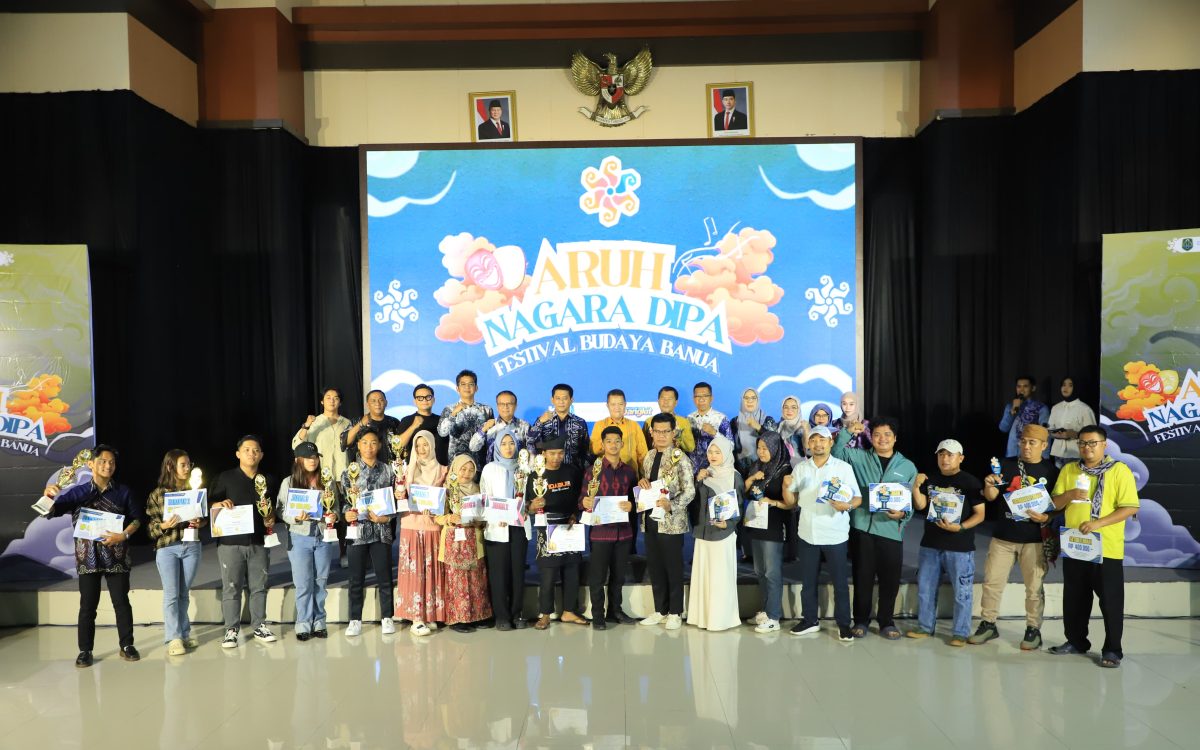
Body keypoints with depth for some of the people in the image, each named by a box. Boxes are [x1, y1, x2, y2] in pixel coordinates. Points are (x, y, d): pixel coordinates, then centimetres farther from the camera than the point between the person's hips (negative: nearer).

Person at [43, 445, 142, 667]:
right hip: (88, 557, 0)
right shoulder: (77, 492, 2)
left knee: (121, 602, 4)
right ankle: (85, 650, 13)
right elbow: (51, 511, -7)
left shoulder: (123, 492, 3)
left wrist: (123, 535, -12)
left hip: (116, 556, 0)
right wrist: (49, 496, -28)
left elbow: (137, 519, 6)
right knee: (88, 605, 4)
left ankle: (127, 645, 14)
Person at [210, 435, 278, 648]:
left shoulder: (268, 480, 13)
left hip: (259, 542, 3)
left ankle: (259, 626, 18)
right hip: (231, 542, -3)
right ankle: (231, 630, 10)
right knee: (231, 588, 0)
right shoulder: (225, 478, 4)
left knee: (259, 586, 8)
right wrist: (220, 504, -17)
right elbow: (208, 503, 3)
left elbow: (275, 508, 21)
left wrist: (272, 519, 1)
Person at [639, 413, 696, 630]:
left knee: (674, 569, 3)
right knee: (655, 568, 12)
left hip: (672, 521, -6)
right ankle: (660, 610, 24)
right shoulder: (649, 457, 11)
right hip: (650, 520, 6)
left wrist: (671, 505, -29)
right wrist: (642, 482, -2)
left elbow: (690, 491, -13)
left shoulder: (680, 458, -9)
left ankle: (675, 613, 16)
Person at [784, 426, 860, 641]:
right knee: (807, 581, 12)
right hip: (807, 533, 3)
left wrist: (847, 505, -23)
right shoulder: (800, 468, 7)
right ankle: (810, 619, 25)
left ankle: (843, 623, 16)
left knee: (840, 581, 4)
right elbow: (791, 501, 8)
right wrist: (786, 486, -12)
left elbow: (858, 498, -2)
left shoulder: (844, 467, -2)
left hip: (835, 534, -3)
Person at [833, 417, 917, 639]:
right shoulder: (859, 457, 6)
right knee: (862, 577, 8)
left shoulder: (908, 466, 9)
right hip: (862, 526, -1)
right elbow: (836, 453, -4)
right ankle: (860, 620, 22)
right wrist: (847, 433, -12)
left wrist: (903, 514, -11)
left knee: (890, 579, 6)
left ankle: (887, 622, 23)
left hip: (891, 530, 1)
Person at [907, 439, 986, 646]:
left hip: (960, 547, -4)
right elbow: (920, 505, 2)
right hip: (930, 544, 5)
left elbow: (980, 514, -7)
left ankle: (960, 633, 15)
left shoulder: (970, 482, -5)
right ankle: (925, 626, 26)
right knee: (925, 588, 12)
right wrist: (916, 486, -13)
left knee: (962, 592, 3)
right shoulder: (931, 480, 8)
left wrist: (960, 527, -21)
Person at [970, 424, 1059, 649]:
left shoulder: (1051, 472, 1)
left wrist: (1046, 517, -17)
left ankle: (1033, 629, 20)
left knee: (1034, 587, 5)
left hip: (1034, 540, -2)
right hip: (1002, 536, 2)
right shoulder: (1006, 465, 4)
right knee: (991, 582, 5)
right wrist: (989, 485, -21)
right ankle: (988, 624, 18)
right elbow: (991, 497, 0)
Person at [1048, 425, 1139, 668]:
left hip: (1106, 548, -4)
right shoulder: (1068, 469, 9)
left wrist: (1098, 522, -20)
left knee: (1110, 600, 1)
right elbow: (1055, 504, 9)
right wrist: (1068, 495, -13)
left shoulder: (1120, 470, -5)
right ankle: (1076, 641, 25)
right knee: (1074, 598, 12)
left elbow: (1130, 507, -10)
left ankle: (1112, 649, 11)